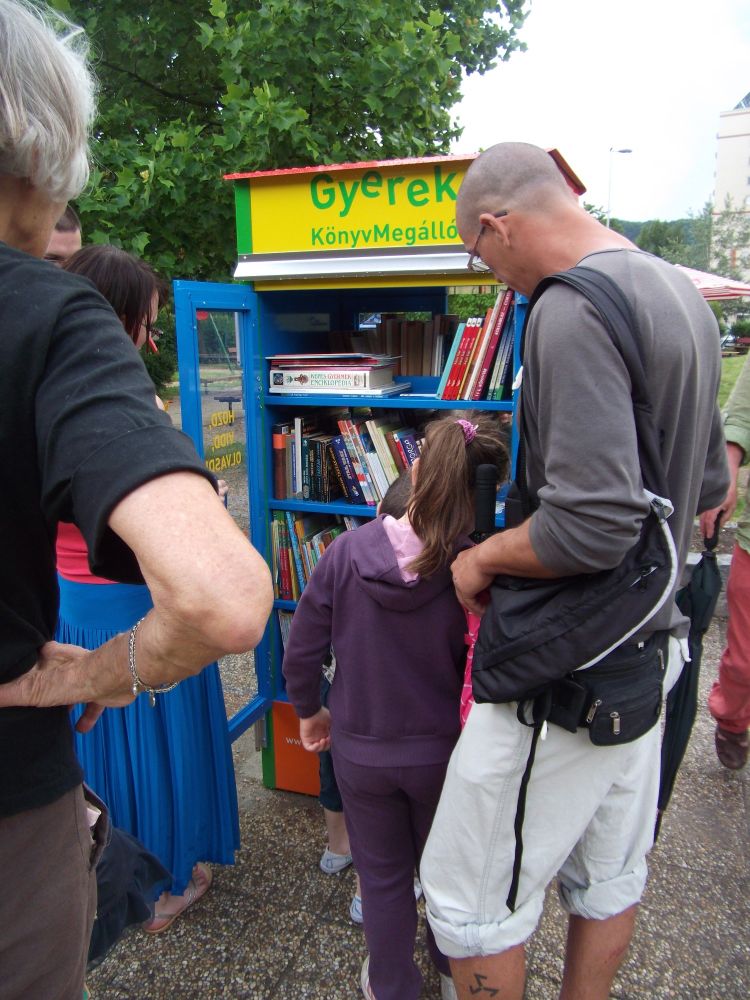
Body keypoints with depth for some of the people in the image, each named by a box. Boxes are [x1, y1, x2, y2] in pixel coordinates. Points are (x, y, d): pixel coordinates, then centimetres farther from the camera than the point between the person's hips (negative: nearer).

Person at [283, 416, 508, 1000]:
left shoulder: (348, 550, -22)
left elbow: (301, 651, -12)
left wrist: (308, 711, 7)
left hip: (359, 749, 0)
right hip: (441, 752, 0)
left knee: (383, 874, 23)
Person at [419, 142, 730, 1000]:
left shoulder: (572, 309, -22)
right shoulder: (682, 295, 10)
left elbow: (592, 522, -31)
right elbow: (708, 483, 16)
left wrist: (481, 558, -14)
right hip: (651, 641, 10)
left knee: (468, 898, 9)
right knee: (610, 874, 25)